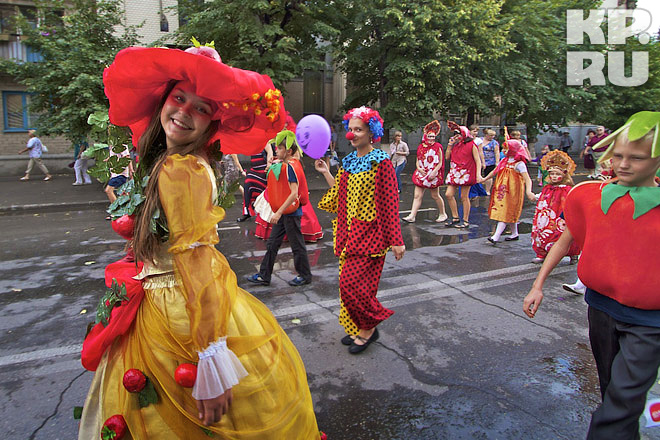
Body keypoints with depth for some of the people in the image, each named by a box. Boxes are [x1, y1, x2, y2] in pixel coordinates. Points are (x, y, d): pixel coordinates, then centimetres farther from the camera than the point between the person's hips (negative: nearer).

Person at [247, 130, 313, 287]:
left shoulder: (291, 167, -18)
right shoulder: (281, 165, 11)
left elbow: (294, 194, -27)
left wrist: (279, 212, -27)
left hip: (291, 212, -10)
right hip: (283, 212, 10)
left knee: (297, 245, 5)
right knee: (272, 244, 12)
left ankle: (305, 275, 21)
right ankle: (264, 276, 20)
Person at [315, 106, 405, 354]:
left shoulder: (380, 163, -11)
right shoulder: (349, 162, 11)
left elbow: (389, 203, -13)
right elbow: (340, 196, 12)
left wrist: (396, 240, -14)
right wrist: (325, 173, 11)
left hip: (369, 234, -7)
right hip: (349, 232, 8)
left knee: (352, 282, -9)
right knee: (350, 282, 12)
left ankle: (369, 328, 13)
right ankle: (358, 329, 28)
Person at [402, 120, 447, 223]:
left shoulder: (437, 147, -3)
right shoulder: (421, 147, 9)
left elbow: (440, 163, -5)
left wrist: (434, 172, -18)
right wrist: (419, 168, -5)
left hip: (433, 175, -4)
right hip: (421, 174, 4)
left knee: (435, 196, 5)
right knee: (417, 195, -2)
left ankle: (442, 214, 24)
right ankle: (412, 216, -4)